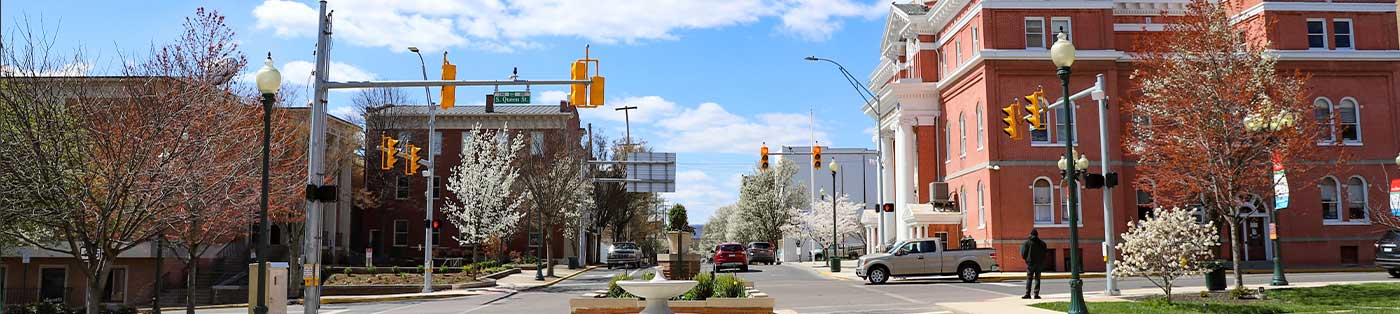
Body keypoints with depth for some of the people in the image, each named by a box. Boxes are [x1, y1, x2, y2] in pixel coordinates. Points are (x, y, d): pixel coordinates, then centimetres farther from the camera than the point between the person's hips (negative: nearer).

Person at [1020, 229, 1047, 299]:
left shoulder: (1027, 242, -4)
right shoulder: (1042, 243, 6)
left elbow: (1023, 253, -5)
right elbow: (1044, 254, 8)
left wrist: (1026, 259, 11)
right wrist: (1042, 263, 15)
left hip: (1030, 263, -2)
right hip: (1039, 263, 2)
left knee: (1029, 278, -2)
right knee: (1037, 278, 6)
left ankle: (1028, 294, -9)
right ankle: (1036, 294, 3)